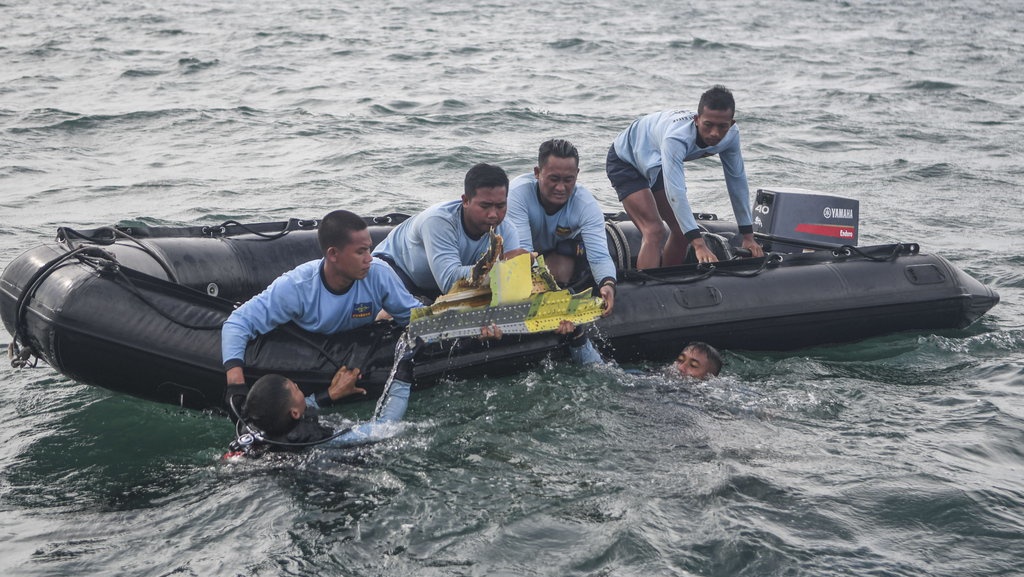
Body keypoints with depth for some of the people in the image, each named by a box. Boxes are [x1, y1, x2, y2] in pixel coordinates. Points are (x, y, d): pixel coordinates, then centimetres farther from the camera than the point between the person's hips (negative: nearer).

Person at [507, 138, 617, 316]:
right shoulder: (518, 193, -39)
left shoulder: (587, 204, -33)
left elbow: (599, 256, -40)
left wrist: (608, 284, -63)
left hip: (562, 244, 0)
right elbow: (521, 249, -44)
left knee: (561, 273, -26)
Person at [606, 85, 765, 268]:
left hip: (655, 165, 7)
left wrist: (748, 236, -12)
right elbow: (675, 193, -49)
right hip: (626, 161, -7)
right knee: (655, 232, -23)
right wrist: (699, 245, -54)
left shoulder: (731, 135, -22)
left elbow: (737, 180, -12)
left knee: (682, 231, 4)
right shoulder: (676, 137, -44)